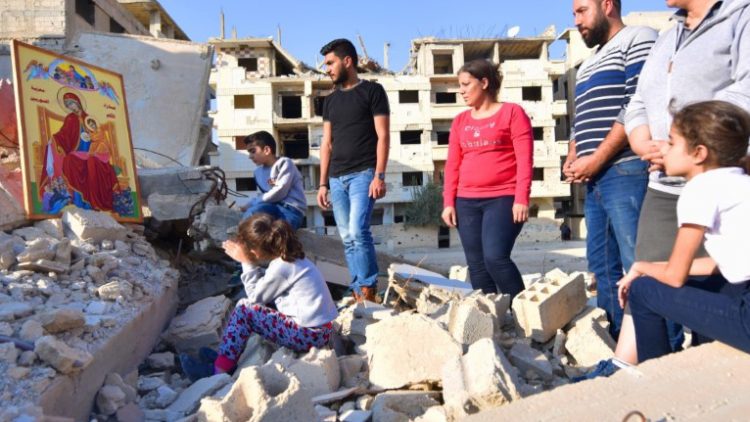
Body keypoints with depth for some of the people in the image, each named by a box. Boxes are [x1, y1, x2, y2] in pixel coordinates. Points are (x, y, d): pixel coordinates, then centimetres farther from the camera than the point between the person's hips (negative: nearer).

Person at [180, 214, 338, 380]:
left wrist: (247, 263, -2)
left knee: (244, 308, -9)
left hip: (311, 334, -9)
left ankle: (219, 370, -4)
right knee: (255, 305, 16)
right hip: (319, 329, 9)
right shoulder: (289, 257, 8)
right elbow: (264, 288, 13)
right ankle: (227, 355, 18)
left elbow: (256, 296, -5)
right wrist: (249, 263, 8)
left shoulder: (281, 267, -17)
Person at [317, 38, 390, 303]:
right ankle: (358, 293, 12)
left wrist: (379, 176, -14)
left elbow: (383, 136, -5)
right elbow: (327, 144, 18)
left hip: (363, 174, -6)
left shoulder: (372, 91, 2)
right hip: (337, 179, 6)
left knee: (358, 231, -17)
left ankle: (369, 290, -5)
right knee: (348, 239, 5)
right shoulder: (331, 100, 18)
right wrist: (323, 184, 12)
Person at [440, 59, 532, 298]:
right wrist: (448, 202, 4)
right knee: (476, 265, 4)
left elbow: (524, 159, -6)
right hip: (467, 202, 5)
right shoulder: (460, 121, 14)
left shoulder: (512, 112, 1)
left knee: (495, 258, -18)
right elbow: (452, 165, 12)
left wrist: (522, 199, -14)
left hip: (503, 199, -5)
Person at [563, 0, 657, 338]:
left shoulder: (638, 40, 0)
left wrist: (595, 160, -14)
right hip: (595, 181, 9)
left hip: (627, 173, -9)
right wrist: (572, 159, 9)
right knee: (602, 266, 9)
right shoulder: (588, 66, 26)